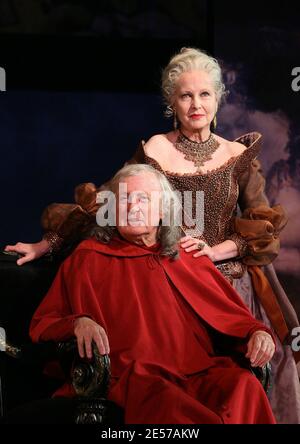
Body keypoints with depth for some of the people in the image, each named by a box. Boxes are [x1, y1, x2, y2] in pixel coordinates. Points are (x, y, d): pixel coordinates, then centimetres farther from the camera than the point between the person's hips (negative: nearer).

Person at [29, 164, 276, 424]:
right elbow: (41, 325, 11)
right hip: (135, 374, -3)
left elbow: (230, 313, 22)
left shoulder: (188, 258, 21)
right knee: (170, 404, -36)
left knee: (244, 384, -29)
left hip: (199, 372, 3)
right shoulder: (88, 259, 13)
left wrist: (257, 332, -1)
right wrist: (78, 323, -12)